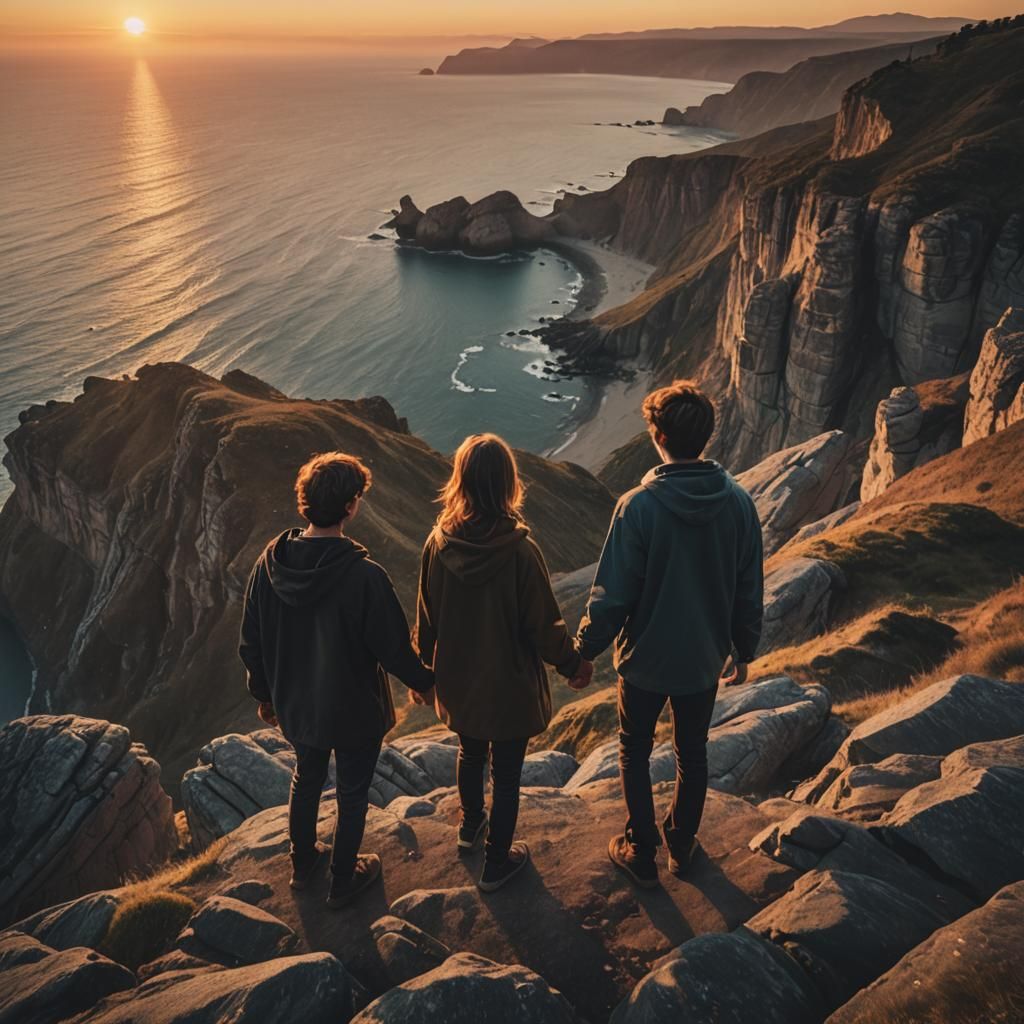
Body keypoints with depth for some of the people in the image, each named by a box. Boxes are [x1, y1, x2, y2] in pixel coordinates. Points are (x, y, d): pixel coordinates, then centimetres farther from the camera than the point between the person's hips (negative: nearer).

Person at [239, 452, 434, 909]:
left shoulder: (269, 564, -15)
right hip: (354, 712, -4)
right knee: (352, 793, 19)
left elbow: (251, 644, -3)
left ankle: (302, 862, 50)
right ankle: (343, 881, 39)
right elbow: (394, 648, -21)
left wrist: (265, 694, 14)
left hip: (296, 705, 5)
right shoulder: (364, 576, -32)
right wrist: (425, 680, 0)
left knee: (306, 779, 29)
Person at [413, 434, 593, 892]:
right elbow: (544, 625, -17)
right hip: (509, 684, -4)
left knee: (470, 753, 29)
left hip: (457, 680, 4)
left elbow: (426, 619, -3)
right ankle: (496, 863, 33)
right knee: (506, 772, 16)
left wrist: (424, 668, 15)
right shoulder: (520, 550, -27)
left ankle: (471, 825, 53)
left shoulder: (439, 543, -15)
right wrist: (573, 664, 2)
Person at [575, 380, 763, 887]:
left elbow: (612, 594, -19)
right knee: (692, 752, 23)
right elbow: (750, 592, -2)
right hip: (705, 657, 4)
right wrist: (743, 650, 13)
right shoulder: (738, 502, -12)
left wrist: (585, 649, -4)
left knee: (635, 751, 19)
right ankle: (682, 846, 41)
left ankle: (641, 854, 31)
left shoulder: (638, 506, -25)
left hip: (645, 658, -3)